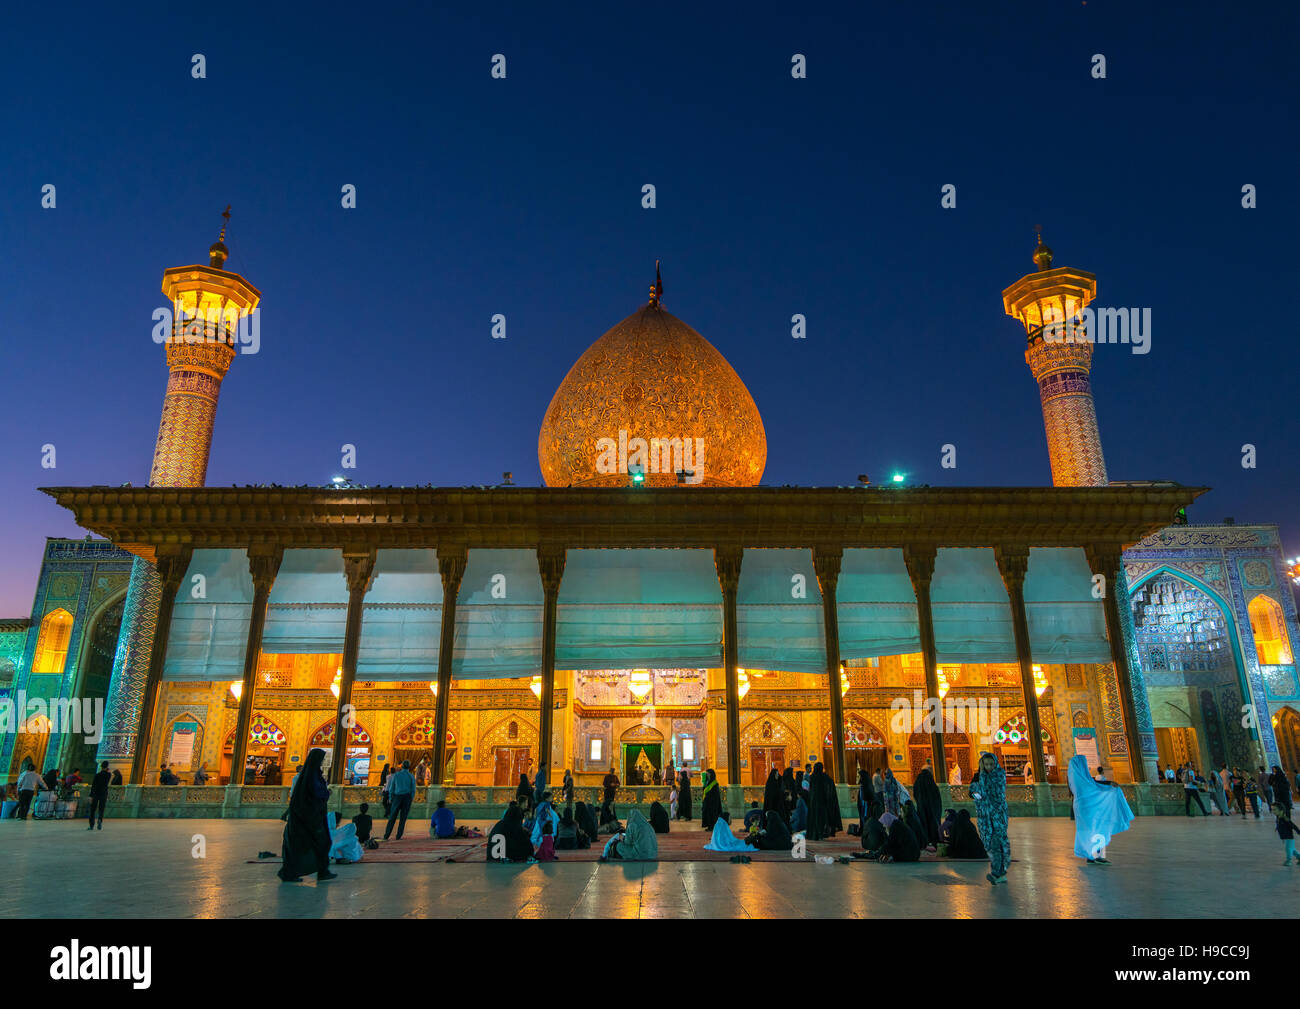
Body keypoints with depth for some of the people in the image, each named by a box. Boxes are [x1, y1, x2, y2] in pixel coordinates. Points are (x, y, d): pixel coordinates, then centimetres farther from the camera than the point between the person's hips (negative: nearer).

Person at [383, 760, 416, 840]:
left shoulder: (396, 775, 2)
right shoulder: (411, 776, -1)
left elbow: (392, 787, 5)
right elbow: (413, 789, -2)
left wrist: (390, 798, 14)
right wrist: (411, 800, 8)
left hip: (397, 797, 1)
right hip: (407, 797, -1)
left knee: (392, 817, 5)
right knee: (403, 818, 5)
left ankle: (386, 836, 0)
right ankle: (398, 836, 2)